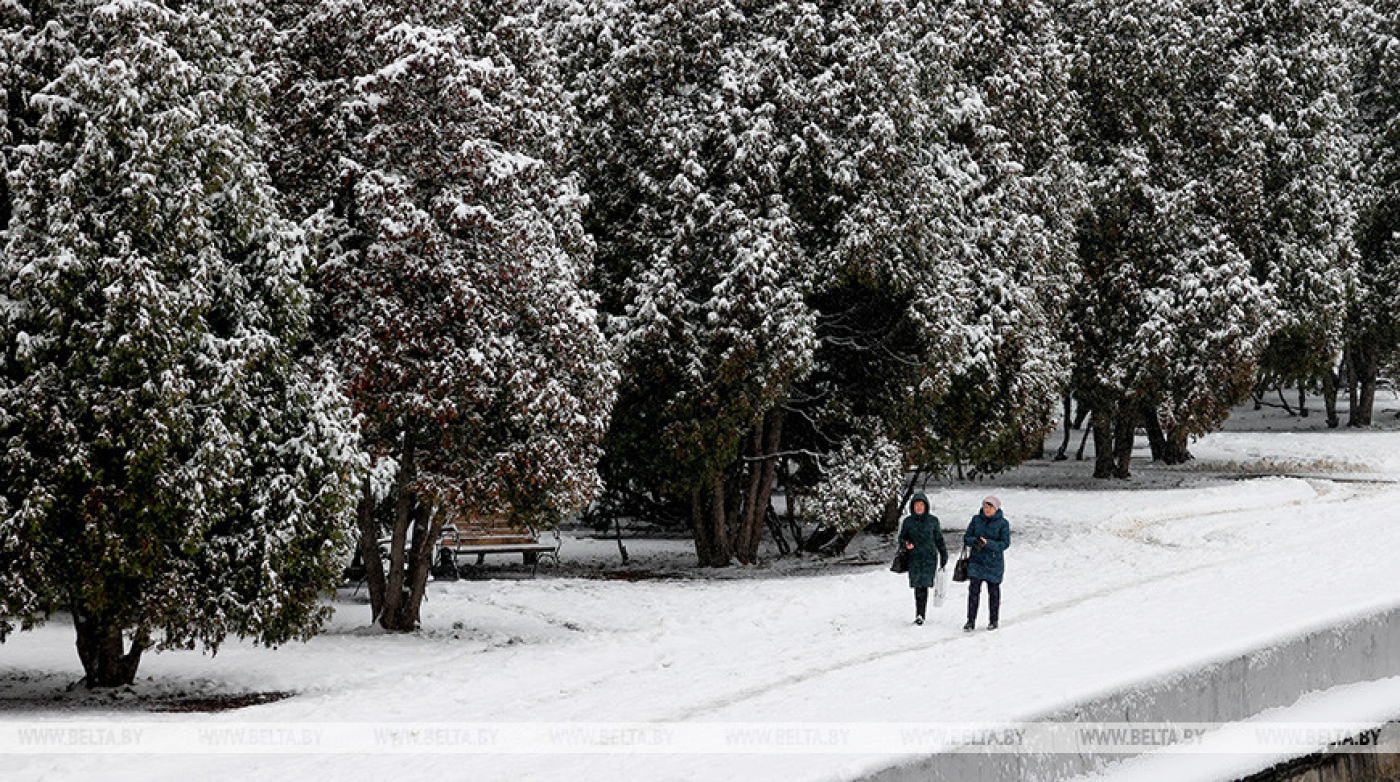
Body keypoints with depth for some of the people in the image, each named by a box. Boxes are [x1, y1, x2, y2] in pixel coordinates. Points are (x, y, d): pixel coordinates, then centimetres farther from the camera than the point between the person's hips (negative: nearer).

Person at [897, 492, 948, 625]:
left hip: (929, 558, -1)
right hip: (914, 558, 1)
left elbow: (939, 539, 11)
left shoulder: (933, 520, 4)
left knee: (924, 585, -12)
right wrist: (906, 544, -12)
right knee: (917, 586, -1)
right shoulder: (908, 521, 6)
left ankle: (920, 615, -15)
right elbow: (901, 538, 11)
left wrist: (944, 556, 12)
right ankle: (919, 614, 11)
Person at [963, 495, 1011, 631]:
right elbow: (966, 538, 5)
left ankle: (993, 621, 21)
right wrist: (974, 541, -18)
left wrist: (987, 543, -24)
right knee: (973, 590, -7)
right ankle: (971, 621, -4)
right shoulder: (976, 519, 3)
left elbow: (1005, 543, -11)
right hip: (976, 560, 2)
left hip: (994, 562, -2)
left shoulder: (1002, 523, -5)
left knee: (993, 591, 8)